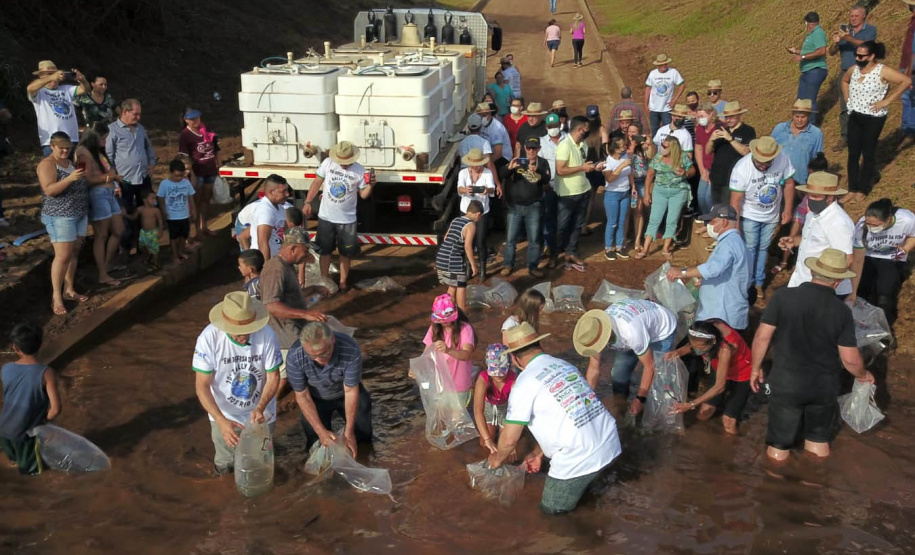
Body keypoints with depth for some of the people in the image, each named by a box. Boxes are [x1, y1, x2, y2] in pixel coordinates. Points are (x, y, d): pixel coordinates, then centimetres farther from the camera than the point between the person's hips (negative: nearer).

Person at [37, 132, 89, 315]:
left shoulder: (70, 162, 14)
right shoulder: (47, 164, -10)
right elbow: (49, 190, -23)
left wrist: (83, 177, 8)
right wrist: (70, 178, -32)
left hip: (79, 214, 8)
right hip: (60, 216, -8)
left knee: (74, 253, 11)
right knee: (63, 256, -10)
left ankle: (69, 290, 20)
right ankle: (56, 296, -2)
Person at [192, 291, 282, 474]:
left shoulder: (267, 334, -25)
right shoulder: (209, 338, -26)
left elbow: (273, 377, -14)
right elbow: (202, 386, -21)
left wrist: (260, 408, -31)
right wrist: (221, 420, -33)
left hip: (261, 414, 1)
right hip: (225, 416, -1)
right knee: (225, 470, 13)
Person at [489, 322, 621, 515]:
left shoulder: (525, 382, -11)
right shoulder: (564, 365, 11)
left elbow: (509, 439, -6)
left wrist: (497, 459, 16)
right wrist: (537, 453, 30)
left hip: (581, 458, -6)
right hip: (610, 443, 6)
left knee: (552, 508, 19)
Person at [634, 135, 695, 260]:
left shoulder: (683, 157, -8)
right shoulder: (657, 157, -3)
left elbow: (693, 171, 1)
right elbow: (650, 175, 3)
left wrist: (685, 173, -21)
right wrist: (647, 193, 2)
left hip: (678, 192, -1)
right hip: (660, 191, 1)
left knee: (672, 221, 2)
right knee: (654, 220, 0)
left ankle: (666, 248, 14)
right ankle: (645, 249, 2)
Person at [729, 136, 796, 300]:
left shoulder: (783, 159, -22)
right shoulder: (741, 168, -29)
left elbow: (788, 183, -5)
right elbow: (735, 200, -24)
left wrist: (788, 209, -1)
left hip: (772, 215, 3)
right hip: (749, 215, -3)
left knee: (763, 248, 15)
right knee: (749, 249, 1)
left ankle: (759, 283, 29)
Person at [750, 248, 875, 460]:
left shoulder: (783, 296, -15)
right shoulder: (842, 311, -12)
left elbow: (762, 337, -13)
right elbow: (850, 358, -8)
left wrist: (756, 368, 4)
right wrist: (862, 375, 15)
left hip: (786, 382, -2)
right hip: (824, 386, 2)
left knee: (779, 446, 18)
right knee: (819, 436, 27)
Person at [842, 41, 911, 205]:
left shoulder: (882, 71, -16)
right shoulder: (854, 69, 2)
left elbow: (906, 81, -20)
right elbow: (844, 81, 25)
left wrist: (886, 101, -19)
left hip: (873, 118, -5)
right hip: (854, 116, 5)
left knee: (868, 154, 5)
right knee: (853, 154, 6)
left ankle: (862, 190, 15)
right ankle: (852, 190, 14)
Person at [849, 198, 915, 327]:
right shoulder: (861, 228, -32)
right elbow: (858, 262, -23)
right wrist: (853, 292, -22)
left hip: (892, 260, 0)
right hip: (868, 257, 0)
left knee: (885, 301, -12)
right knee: (861, 295, -7)